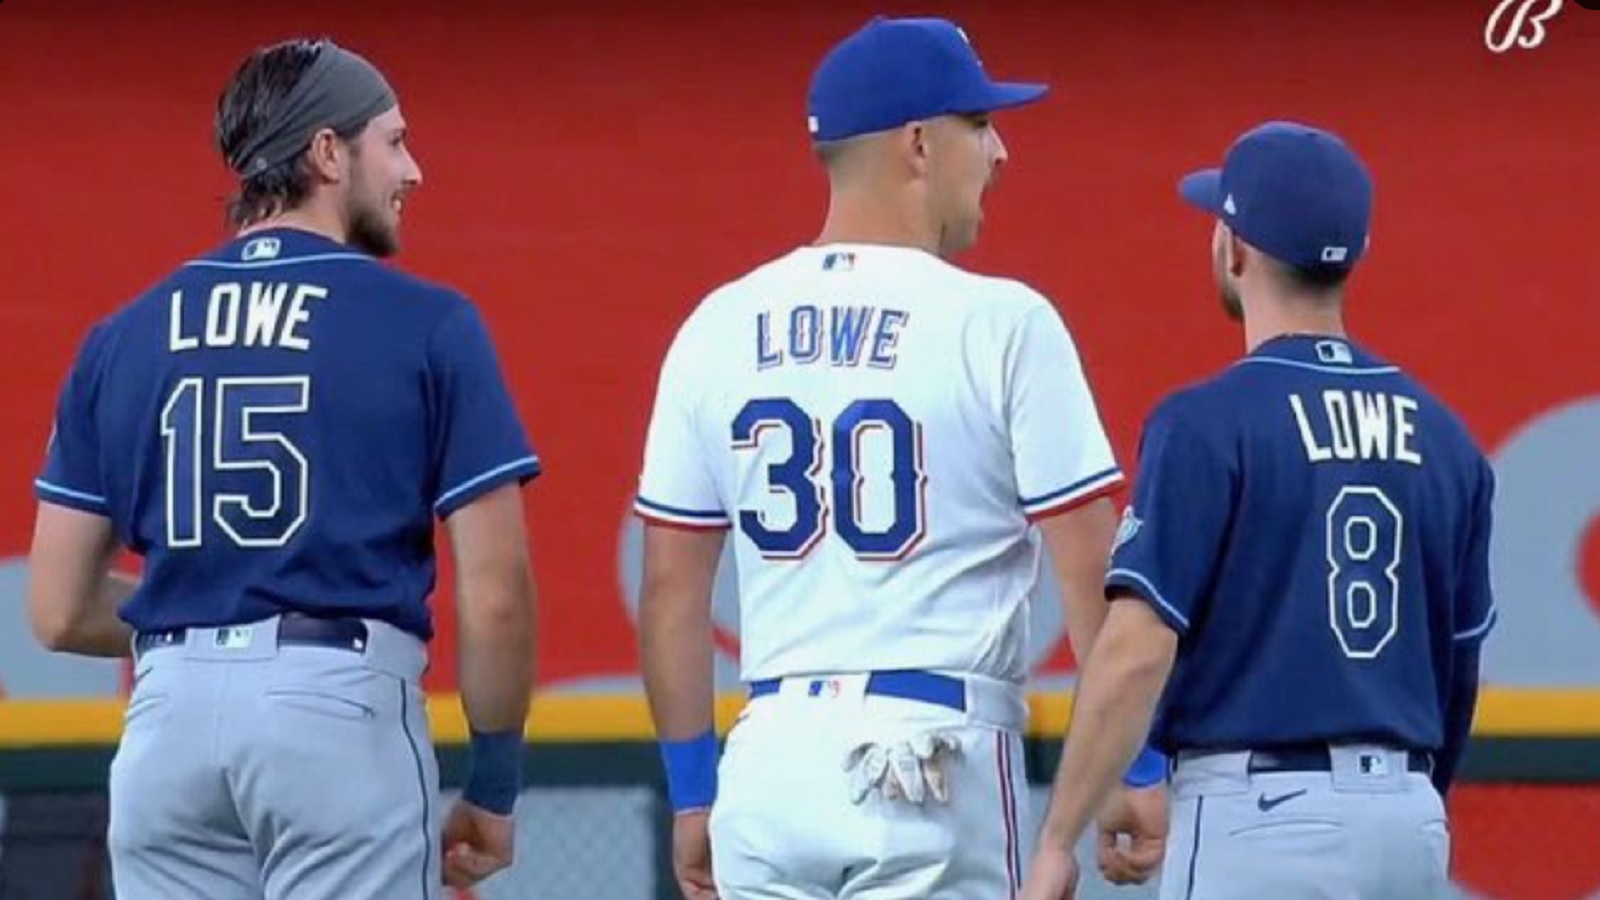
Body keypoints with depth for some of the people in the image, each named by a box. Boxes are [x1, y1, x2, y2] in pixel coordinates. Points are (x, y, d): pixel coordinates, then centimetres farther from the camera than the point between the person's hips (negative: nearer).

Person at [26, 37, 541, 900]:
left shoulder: (123, 335, 11)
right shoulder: (427, 324, 0)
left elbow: (58, 611, 10)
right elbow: (494, 597, -5)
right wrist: (494, 783, 8)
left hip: (170, 717, 4)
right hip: (345, 702, -4)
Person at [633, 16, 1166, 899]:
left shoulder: (718, 327, 8)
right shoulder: (1002, 323, -6)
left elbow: (670, 587, 10)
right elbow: (1091, 571, -7)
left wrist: (691, 793, 17)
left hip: (770, 759, 5)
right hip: (936, 754, -5)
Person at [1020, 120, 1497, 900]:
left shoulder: (1209, 423, -9)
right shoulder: (1438, 435, 8)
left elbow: (1138, 650, -15)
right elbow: (1459, 664, 14)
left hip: (1258, 811, -6)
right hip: (1407, 822, 6)